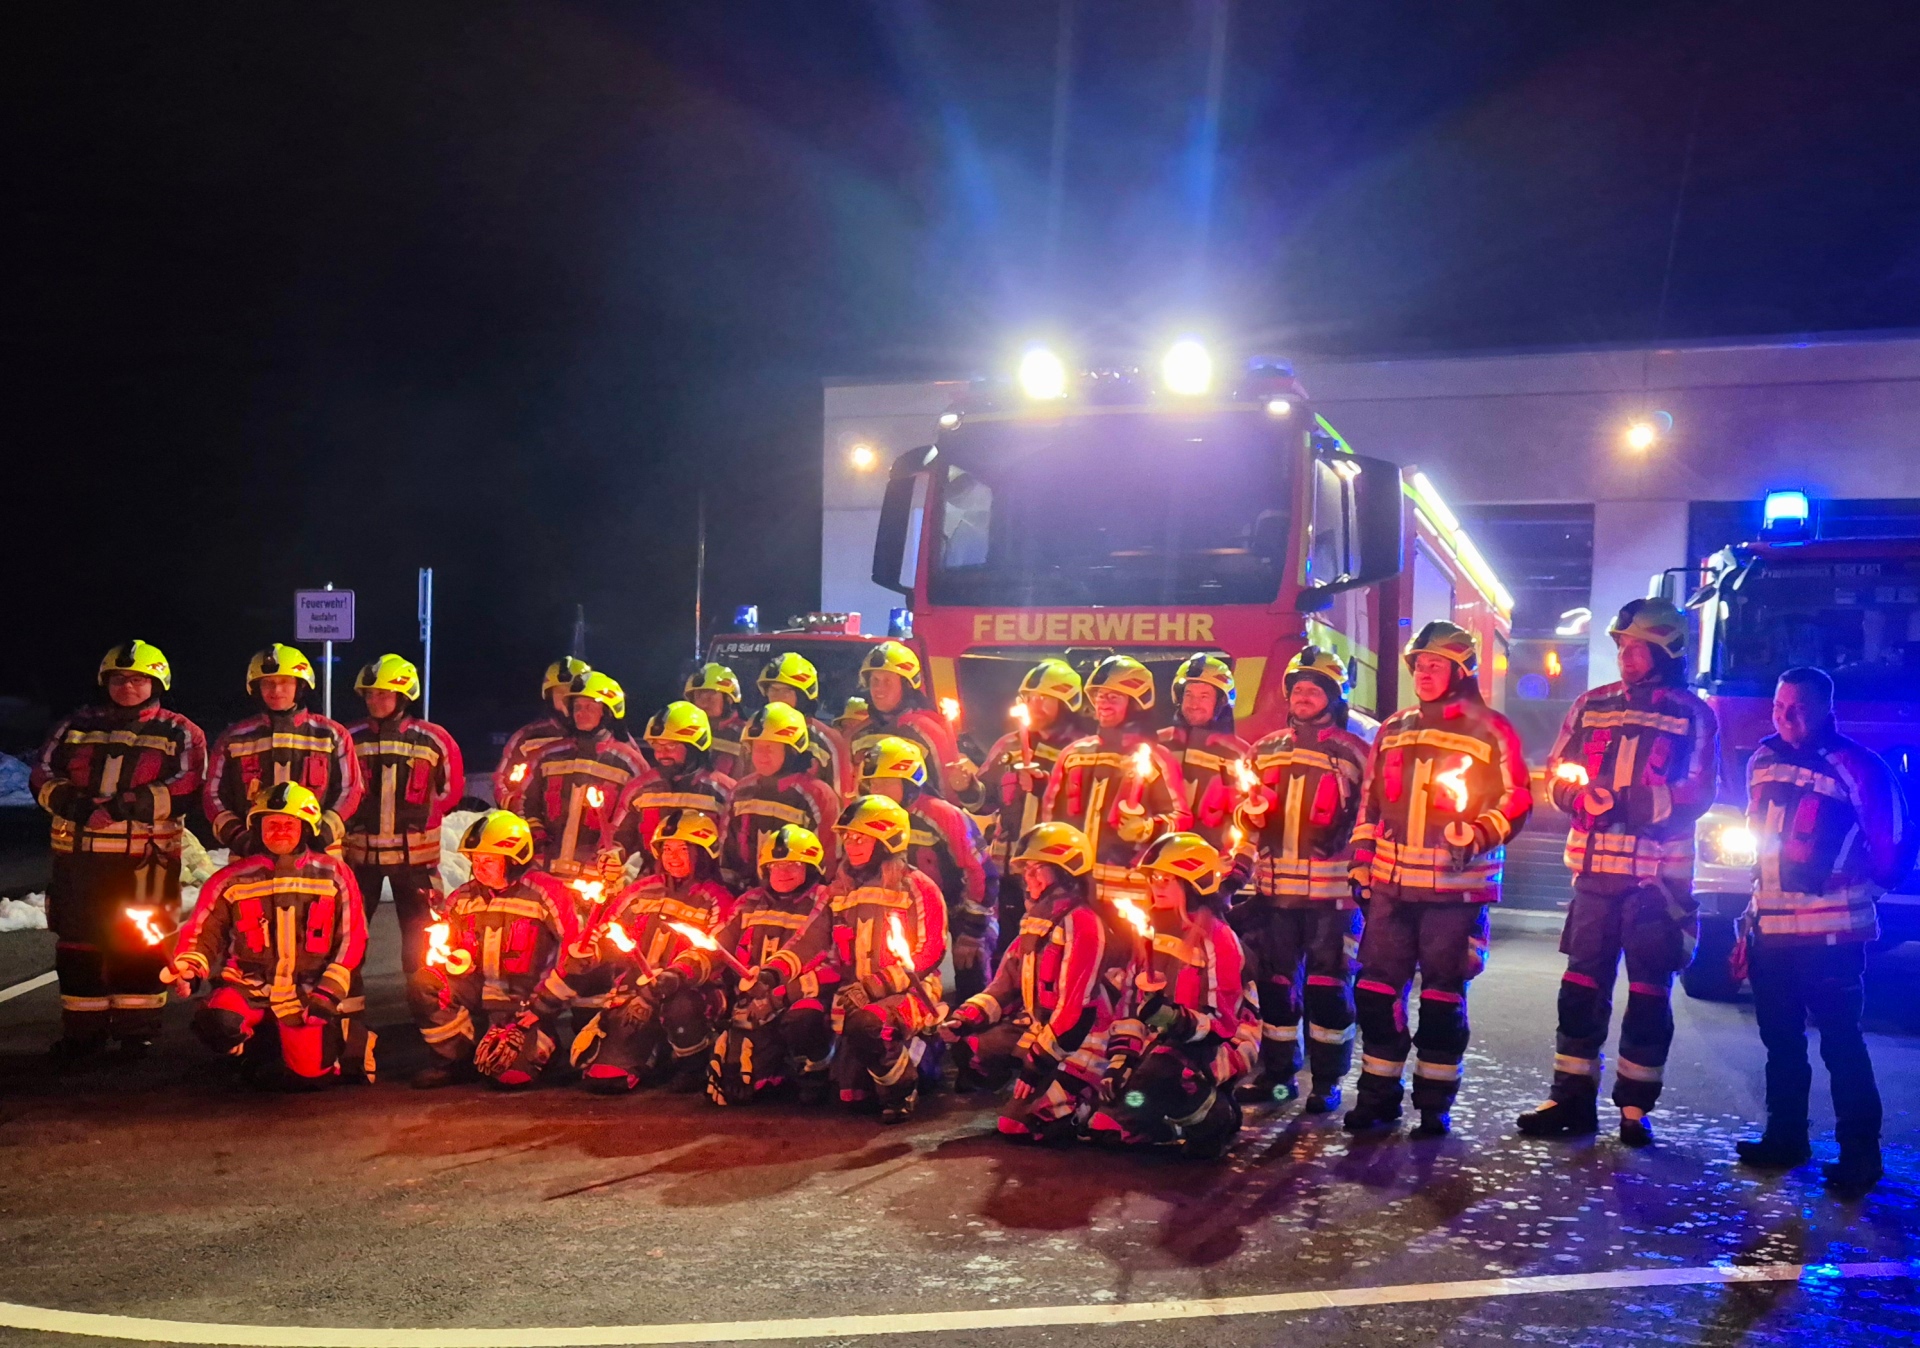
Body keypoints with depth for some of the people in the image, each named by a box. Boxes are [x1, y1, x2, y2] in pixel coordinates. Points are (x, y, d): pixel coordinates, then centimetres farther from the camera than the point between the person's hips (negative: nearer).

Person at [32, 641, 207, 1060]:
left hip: (146, 855, -3)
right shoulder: (77, 726, 16)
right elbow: (42, 776, 11)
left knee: (139, 939, -1)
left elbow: (184, 789, -9)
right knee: (77, 940, 7)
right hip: (79, 852, 4)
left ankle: (136, 1027, 10)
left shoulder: (179, 733, 4)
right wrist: (72, 803, -11)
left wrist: (125, 807, -21)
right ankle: (82, 1028, 17)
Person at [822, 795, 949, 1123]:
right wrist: (848, 987, -4)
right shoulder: (843, 889, 16)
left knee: (864, 1024, -34)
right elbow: (836, 952, 17)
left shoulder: (917, 888, -5)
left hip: (911, 991, -6)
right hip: (861, 995, 6)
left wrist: (889, 982, -23)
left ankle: (902, 1089, -10)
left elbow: (931, 951, -11)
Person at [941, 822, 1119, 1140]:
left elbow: (1076, 1007, -21)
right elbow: (1005, 985, 10)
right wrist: (964, 1019, -5)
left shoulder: (1082, 923, -17)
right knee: (967, 1047, -2)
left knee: (1018, 1124, -16)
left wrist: (1038, 1060, -19)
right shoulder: (1035, 920, 12)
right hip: (1037, 1029, 9)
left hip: (1078, 1042, -9)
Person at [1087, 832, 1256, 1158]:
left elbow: (1224, 1020, -18)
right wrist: (1120, 1058, -5)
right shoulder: (1150, 933, 9)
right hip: (1162, 1046, 8)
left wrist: (1180, 1021, -36)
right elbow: (1131, 1003, 6)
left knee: (1165, 1067, -39)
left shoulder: (1218, 939, -13)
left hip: (1216, 1047, -8)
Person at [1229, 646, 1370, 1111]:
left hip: (1332, 890, -4)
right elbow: (1247, 818, 23)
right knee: (1274, 981, 9)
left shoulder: (1354, 752, 2)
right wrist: (1252, 810, 2)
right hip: (1274, 887, 4)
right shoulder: (1266, 750, 15)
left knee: (1327, 984, -2)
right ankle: (1276, 1071, 20)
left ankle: (1328, 1080, 7)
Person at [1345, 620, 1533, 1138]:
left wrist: (1477, 835, -20)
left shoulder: (1490, 731, 0)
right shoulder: (1393, 731, 16)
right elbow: (1369, 805, 19)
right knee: (1376, 988, 3)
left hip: (1456, 887, -5)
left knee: (1443, 995, 2)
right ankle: (1378, 1094, 14)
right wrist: (1363, 869, 14)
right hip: (1392, 885, 5)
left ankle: (1435, 1101, 12)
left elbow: (1516, 800, -3)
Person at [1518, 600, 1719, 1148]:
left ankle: (1635, 1107, 10)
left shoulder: (1692, 715, 2)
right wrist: (1584, 797, -11)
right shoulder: (1591, 705, 12)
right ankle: (1572, 1098, 11)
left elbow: (1696, 793, -5)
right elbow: (1557, 773, 11)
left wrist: (1630, 802, -19)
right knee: (1582, 983, 4)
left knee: (1649, 990, 2)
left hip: (1659, 872, -3)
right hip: (1595, 866, 3)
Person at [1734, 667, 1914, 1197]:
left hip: (1831, 933, -6)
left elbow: (1896, 844, -5)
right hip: (1769, 929, 7)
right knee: (1780, 1039, 15)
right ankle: (1785, 1138, 27)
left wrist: (1860, 886, 2)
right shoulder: (1763, 760, 9)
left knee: (1841, 1042, -2)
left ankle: (1858, 1155, 7)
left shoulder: (1858, 766, -11)